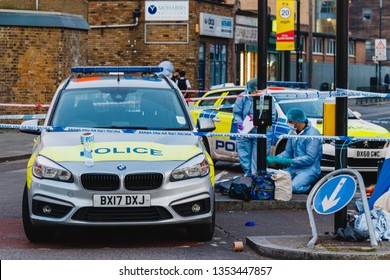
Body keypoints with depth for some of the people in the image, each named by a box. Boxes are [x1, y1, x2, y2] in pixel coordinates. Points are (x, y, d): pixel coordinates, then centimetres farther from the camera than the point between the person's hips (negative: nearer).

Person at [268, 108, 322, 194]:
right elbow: (288, 152, 15)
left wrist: (290, 161, -22)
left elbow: (310, 158, -20)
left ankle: (311, 186, -2)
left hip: (310, 169, -7)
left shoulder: (313, 134, -15)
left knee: (294, 187, -31)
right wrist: (274, 158, -3)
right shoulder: (293, 133, 10)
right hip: (294, 168, 7)